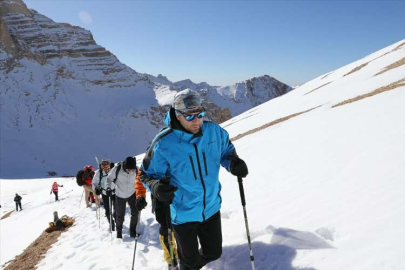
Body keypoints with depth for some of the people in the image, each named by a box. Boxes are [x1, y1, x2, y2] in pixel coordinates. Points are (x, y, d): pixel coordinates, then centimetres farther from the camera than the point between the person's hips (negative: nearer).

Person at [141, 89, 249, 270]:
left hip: (211, 208, 4)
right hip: (183, 213, -3)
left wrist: (234, 163, -15)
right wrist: (156, 187, -33)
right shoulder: (164, 143, -21)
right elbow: (149, 173, -10)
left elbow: (226, 150, 7)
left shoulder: (214, 131, -11)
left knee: (214, 252, 23)